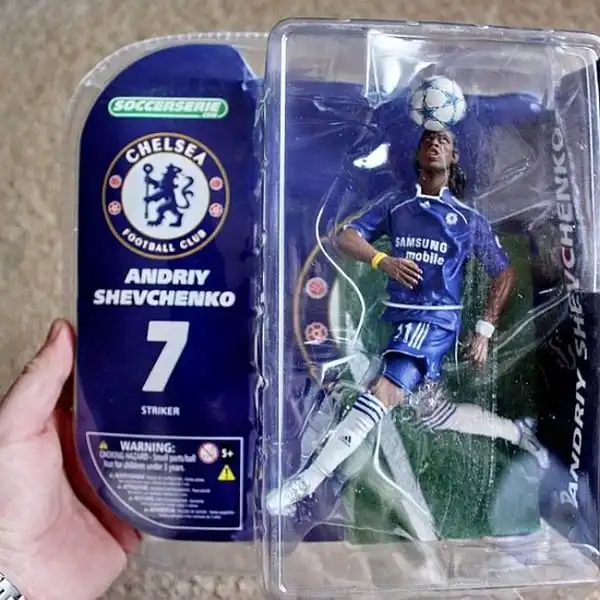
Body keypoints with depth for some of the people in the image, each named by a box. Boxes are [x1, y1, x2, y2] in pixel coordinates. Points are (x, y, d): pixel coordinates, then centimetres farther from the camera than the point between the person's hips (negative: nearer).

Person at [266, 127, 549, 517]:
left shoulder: (469, 219, 4)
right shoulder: (395, 205, 9)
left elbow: (505, 272, 10)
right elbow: (346, 236, 0)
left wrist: (484, 331, 2)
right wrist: (382, 260, -20)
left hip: (436, 319, -4)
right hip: (400, 318, 4)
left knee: (383, 393, -22)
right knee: (433, 413, 12)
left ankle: (305, 483, -17)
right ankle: (518, 432, 34)